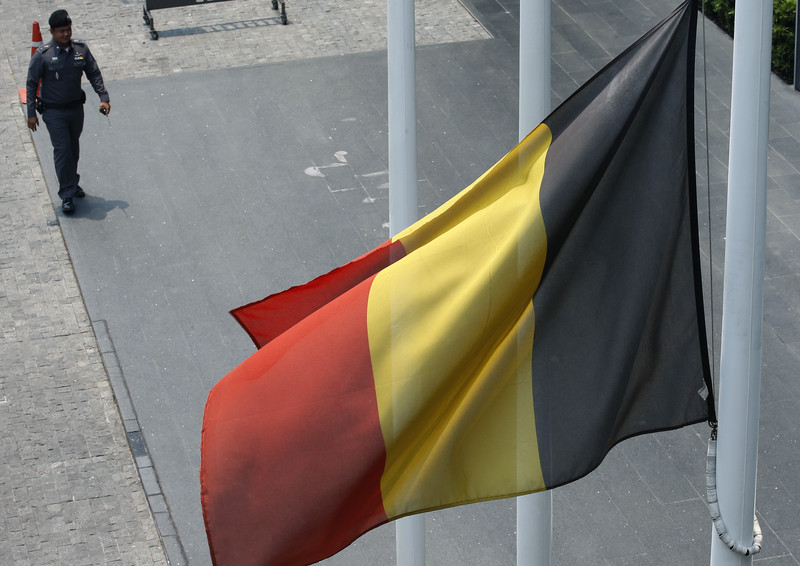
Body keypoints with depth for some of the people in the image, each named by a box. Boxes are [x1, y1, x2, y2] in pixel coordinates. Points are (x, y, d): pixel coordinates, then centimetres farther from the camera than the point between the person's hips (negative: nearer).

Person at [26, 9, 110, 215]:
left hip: (76, 108, 4)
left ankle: (72, 182, 38)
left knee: (73, 148, 17)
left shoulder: (81, 49, -4)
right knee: (62, 150, -8)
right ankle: (67, 195, -3)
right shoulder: (42, 55, -16)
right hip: (54, 111, -4)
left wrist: (104, 98, -3)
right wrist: (31, 113, -10)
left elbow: (94, 74, 6)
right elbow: (31, 84, -9)